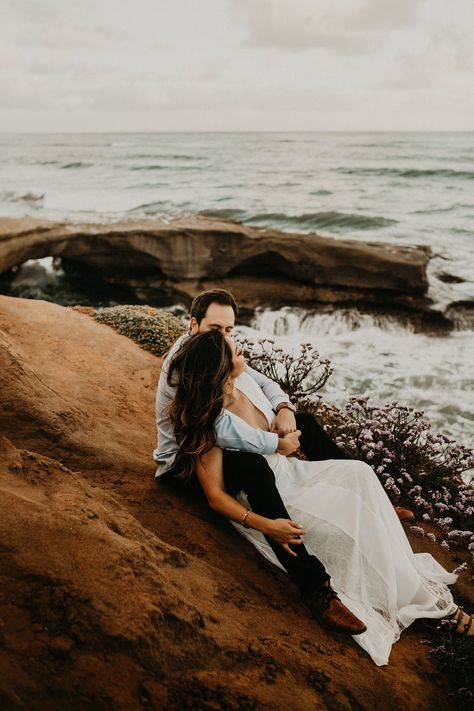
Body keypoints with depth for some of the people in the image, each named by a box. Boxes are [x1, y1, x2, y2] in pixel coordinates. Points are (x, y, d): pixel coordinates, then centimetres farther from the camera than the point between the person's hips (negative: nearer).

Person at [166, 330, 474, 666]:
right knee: (349, 523, -21)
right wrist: (264, 525, -33)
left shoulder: (245, 380, -6)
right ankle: (431, 601, -6)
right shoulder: (207, 425, -26)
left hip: (286, 471, 8)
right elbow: (216, 496, -22)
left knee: (357, 473, -15)